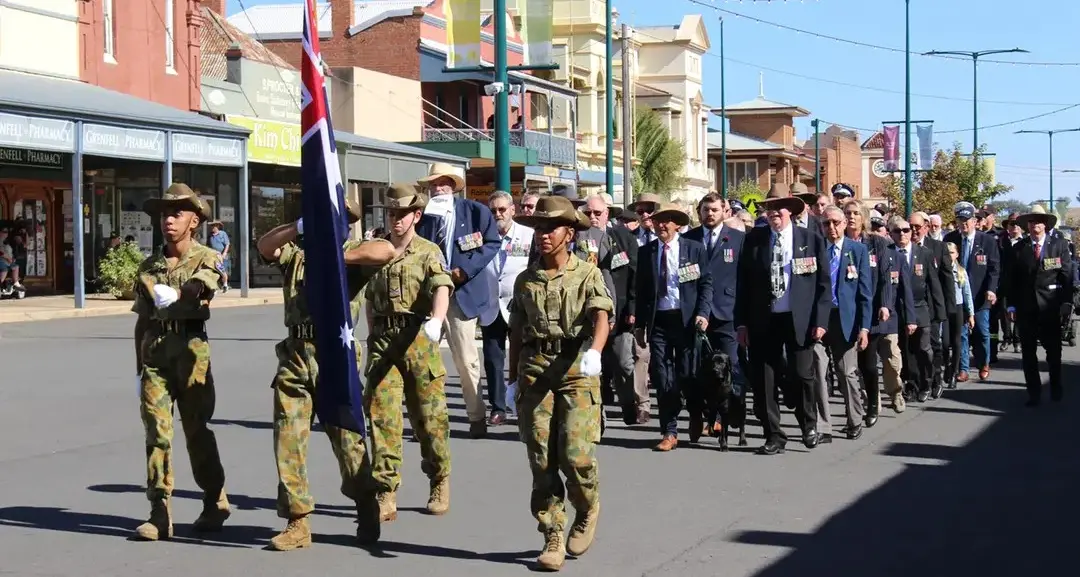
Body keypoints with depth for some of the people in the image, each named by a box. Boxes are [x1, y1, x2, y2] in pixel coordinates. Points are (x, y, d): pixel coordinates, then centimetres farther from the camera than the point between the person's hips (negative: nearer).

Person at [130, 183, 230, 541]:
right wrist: (139, 366, 14)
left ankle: (215, 505, 20)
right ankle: (160, 514, 0)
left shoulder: (207, 259, 3)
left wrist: (172, 296, -32)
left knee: (197, 430, 5)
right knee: (156, 431, -2)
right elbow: (141, 320, 16)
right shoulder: (149, 266, 14)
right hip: (155, 351, 3)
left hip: (191, 349, -3)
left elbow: (197, 289, -16)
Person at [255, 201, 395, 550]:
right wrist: (299, 227, -17)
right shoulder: (295, 250, 16)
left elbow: (387, 250, -14)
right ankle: (297, 523, 8)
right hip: (294, 355, 4)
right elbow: (264, 246, -3)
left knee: (347, 439, 2)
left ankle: (368, 514, 19)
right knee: (288, 439, 1)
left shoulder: (351, 251, 6)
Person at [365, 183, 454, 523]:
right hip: (383, 341, 3)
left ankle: (439, 483, 25)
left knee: (429, 416, 4)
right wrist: (373, 334, 15)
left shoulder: (429, 252, 1)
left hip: (419, 340, -3)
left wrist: (437, 319, -38)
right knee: (381, 414, -7)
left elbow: (442, 288, -18)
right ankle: (385, 495, -6)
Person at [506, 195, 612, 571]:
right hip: (535, 372, 3)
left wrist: (594, 350, -33)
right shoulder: (525, 280, 13)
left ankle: (587, 512, 17)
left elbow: (601, 316, -14)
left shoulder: (588, 275, 2)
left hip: (577, 371, -3)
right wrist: (514, 379, 16)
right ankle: (553, 537, 11)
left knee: (576, 454, -13)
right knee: (541, 459, 1)